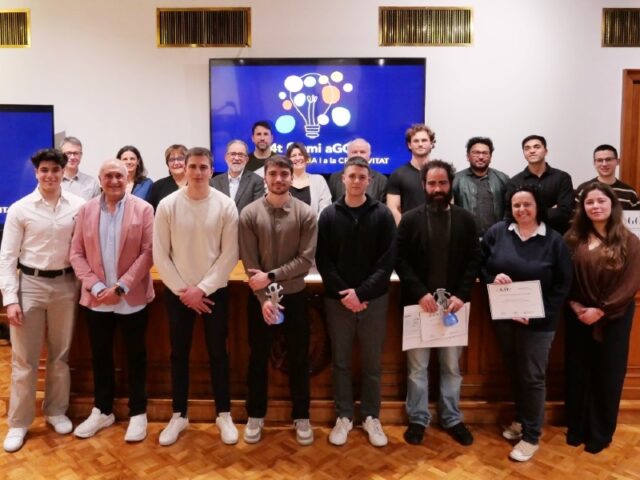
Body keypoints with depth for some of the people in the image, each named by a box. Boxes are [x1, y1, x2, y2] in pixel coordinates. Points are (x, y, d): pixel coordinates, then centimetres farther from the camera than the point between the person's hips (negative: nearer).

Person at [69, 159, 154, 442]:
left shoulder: (143, 209, -4)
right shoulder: (86, 210, 5)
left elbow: (148, 252, -10)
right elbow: (76, 253, 3)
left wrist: (121, 287, -16)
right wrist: (95, 286, -11)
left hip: (132, 298, -3)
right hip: (96, 298, 3)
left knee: (135, 356, 9)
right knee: (100, 356, 14)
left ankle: (138, 413, 23)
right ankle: (102, 411, 31)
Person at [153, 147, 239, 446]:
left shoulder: (226, 205, -6)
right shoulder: (167, 205, -5)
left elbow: (229, 254, -7)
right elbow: (160, 255, -4)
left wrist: (202, 289, -11)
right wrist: (183, 291, -8)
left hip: (214, 291, 0)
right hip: (177, 292, 1)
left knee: (218, 353, 9)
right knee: (179, 354, 12)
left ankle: (224, 415, 24)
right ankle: (179, 415, 27)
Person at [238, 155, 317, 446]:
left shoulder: (306, 214, -6)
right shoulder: (250, 214, -5)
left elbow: (306, 260, -10)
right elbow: (249, 263, -8)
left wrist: (271, 276, -17)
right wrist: (264, 299, -15)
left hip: (294, 296, 0)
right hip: (259, 298, 0)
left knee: (299, 359, 10)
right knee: (258, 359, 13)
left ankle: (301, 417, 27)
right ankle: (255, 416, 30)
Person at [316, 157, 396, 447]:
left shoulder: (382, 214, 0)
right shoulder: (329, 215, 2)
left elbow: (388, 260, -6)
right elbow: (323, 260, -2)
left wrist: (361, 293, -14)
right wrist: (343, 294, -13)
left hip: (373, 300, 0)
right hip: (337, 300, 1)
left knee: (372, 363, 10)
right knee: (341, 362, 10)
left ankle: (371, 417, 25)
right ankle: (344, 416, 24)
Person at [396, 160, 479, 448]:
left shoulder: (465, 219, 4)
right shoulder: (410, 219, 0)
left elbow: (474, 261, 1)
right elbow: (400, 260, -5)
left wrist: (461, 295, -12)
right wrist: (420, 293, -16)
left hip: (454, 304, 2)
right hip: (418, 303, -1)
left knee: (452, 365, 13)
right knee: (417, 366, 7)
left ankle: (452, 419, 28)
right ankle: (418, 419, 22)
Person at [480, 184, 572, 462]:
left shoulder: (554, 240, -6)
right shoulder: (496, 232, -1)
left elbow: (562, 284, -6)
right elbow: (481, 266, 5)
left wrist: (538, 314, -14)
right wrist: (493, 278, -17)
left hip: (538, 321, -3)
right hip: (503, 317, 3)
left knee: (532, 376, 5)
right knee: (513, 372, 18)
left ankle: (531, 436, 20)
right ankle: (522, 419, 40)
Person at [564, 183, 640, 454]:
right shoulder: (573, 239, 0)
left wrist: (600, 310, -15)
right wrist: (575, 305, -11)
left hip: (613, 318, -2)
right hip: (577, 317, 2)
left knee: (608, 374, 8)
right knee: (577, 371, 10)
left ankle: (601, 433, 25)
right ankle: (576, 427, 27)